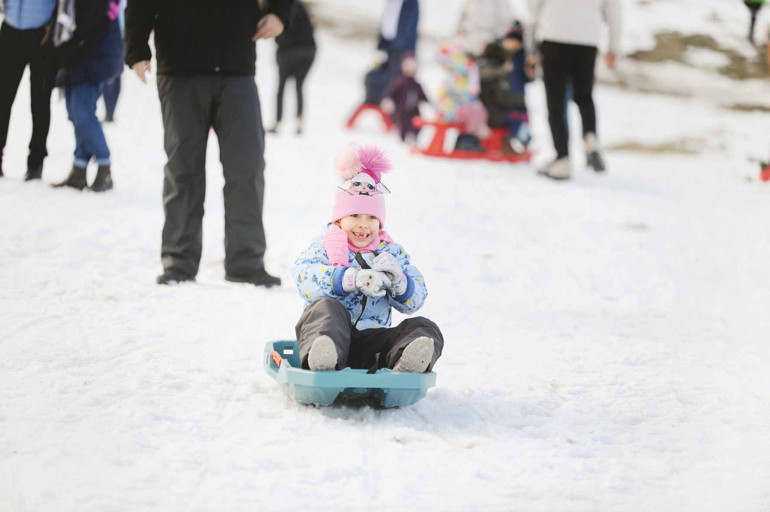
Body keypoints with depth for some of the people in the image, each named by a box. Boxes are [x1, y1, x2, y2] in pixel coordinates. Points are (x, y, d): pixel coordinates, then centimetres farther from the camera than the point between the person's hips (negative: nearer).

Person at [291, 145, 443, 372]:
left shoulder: (391, 252, 17)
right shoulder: (324, 247, 8)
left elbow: (415, 300, 8)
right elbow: (304, 276, -15)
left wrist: (398, 281, -17)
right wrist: (354, 279, -28)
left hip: (372, 341, 3)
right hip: (333, 333, -3)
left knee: (424, 327, -18)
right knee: (326, 308, -32)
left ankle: (407, 361, -55)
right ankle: (321, 357, -65)